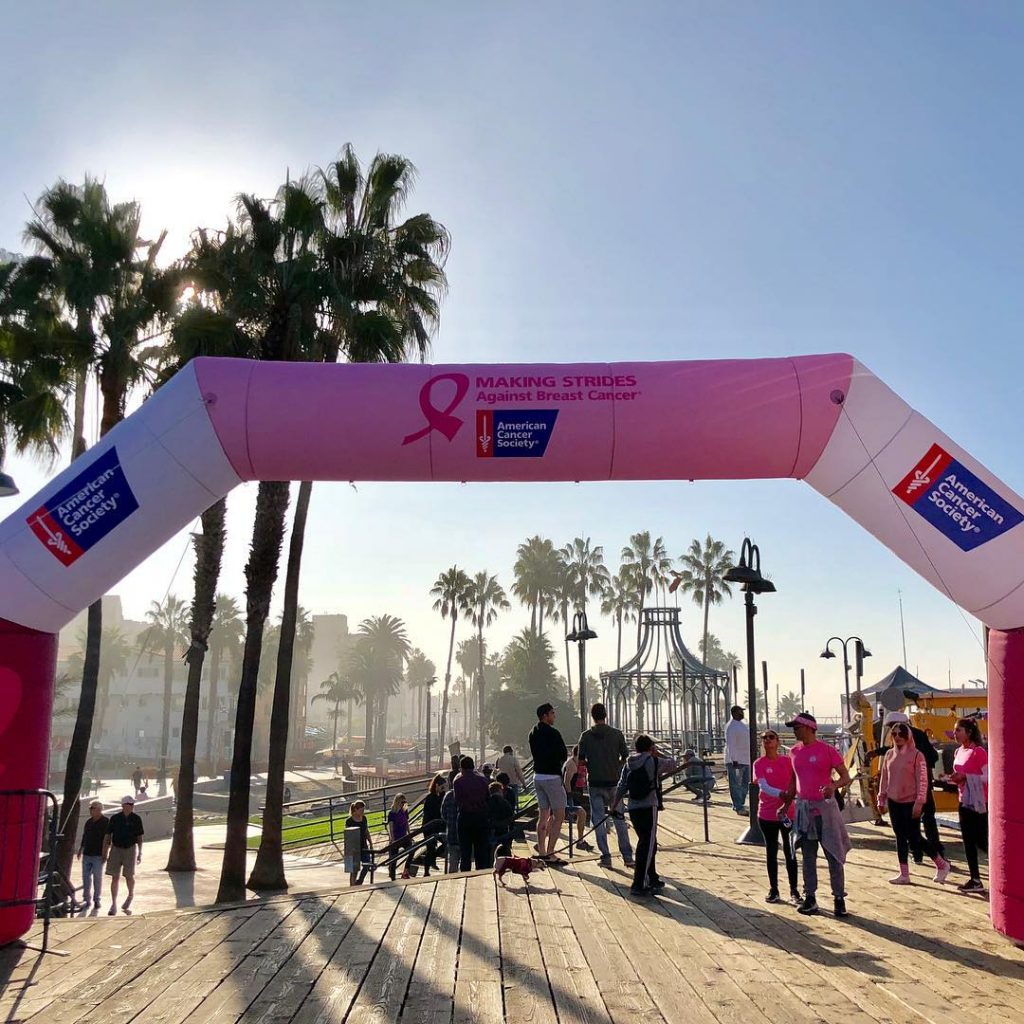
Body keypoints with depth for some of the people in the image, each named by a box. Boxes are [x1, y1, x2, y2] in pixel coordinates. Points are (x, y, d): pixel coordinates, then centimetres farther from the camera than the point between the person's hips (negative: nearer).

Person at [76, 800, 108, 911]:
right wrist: (80, 849, 16)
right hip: (87, 854, 6)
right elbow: (84, 836, 21)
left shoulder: (106, 822, -7)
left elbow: (107, 838, -9)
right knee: (86, 877, 4)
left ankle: (96, 900, 8)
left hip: (98, 855, -6)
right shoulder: (88, 821, 12)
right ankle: (86, 899, 11)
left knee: (97, 878, 1)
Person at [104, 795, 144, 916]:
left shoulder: (136, 819, -1)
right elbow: (108, 836, 3)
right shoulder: (114, 818, -2)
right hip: (116, 849, 0)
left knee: (129, 875, -6)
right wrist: (105, 853, 1)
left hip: (131, 848, 0)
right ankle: (113, 905, 9)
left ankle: (131, 896, 23)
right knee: (115, 877, 0)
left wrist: (140, 853, 2)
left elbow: (139, 837, 5)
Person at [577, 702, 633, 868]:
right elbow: (625, 757, 0)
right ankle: (627, 856, 10)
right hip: (614, 782, 0)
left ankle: (606, 857, 4)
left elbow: (580, 760, 0)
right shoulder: (617, 734, -3)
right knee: (620, 819, 10)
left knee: (598, 820, 6)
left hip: (595, 783, 0)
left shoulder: (586, 736, -2)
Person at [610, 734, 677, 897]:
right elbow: (672, 764, 7)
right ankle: (638, 885, -8)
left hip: (633, 809, 6)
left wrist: (613, 806, 14)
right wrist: (658, 754, 16)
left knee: (648, 844, 20)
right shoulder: (653, 761, -6)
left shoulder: (628, 764, 8)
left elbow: (621, 787, 8)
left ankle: (652, 879, 30)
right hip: (648, 808, -6)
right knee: (647, 846, -4)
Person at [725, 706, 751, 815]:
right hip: (736, 760, -10)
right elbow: (730, 744, -20)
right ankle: (739, 807, -4)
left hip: (746, 760, 10)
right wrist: (733, 759, -25)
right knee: (736, 784, -4)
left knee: (745, 783, 14)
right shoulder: (731, 726, -14)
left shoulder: (743, 724, 15)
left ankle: (738, 804, 23)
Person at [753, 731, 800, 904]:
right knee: (771, 852, 8)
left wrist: (787, 804, -12)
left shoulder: (787, 761, -1)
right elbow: (764, 786, -17)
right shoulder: (759, 764, -5)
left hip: (788, 812, 0)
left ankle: (794, 890, 15)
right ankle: (773, 890, 17)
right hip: (767, 814, 0)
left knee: (790, 852, 6)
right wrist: (782, 794, -34)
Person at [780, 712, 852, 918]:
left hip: (825, 807, -5)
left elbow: (846, 777, -8)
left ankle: (839, 899, 6)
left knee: (834, 855, 0)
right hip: (803, 808, 5)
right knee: (808, 856, 10)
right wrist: (786, 806, 16)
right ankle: (810, 897, 16)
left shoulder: (827, 750, -9)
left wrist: (834, 785, -28)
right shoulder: (794, 752, 8)